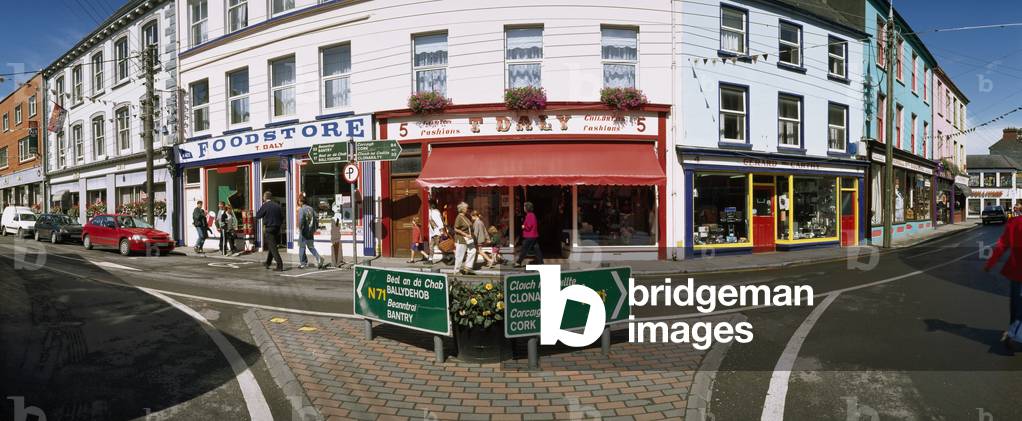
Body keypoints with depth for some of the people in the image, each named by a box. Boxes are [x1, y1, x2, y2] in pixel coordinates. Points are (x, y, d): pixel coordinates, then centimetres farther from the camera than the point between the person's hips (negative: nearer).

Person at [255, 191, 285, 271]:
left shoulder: (265, 206, -9)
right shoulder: (277, 205, 6)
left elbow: (257, 216, -1)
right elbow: (282, 217, 7)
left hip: (269, 229, -6)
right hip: (277, 229, 6)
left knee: (273, 247, -5)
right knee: (272, 246, 19)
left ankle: (280, 265, -13)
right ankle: (267, 263, 33)